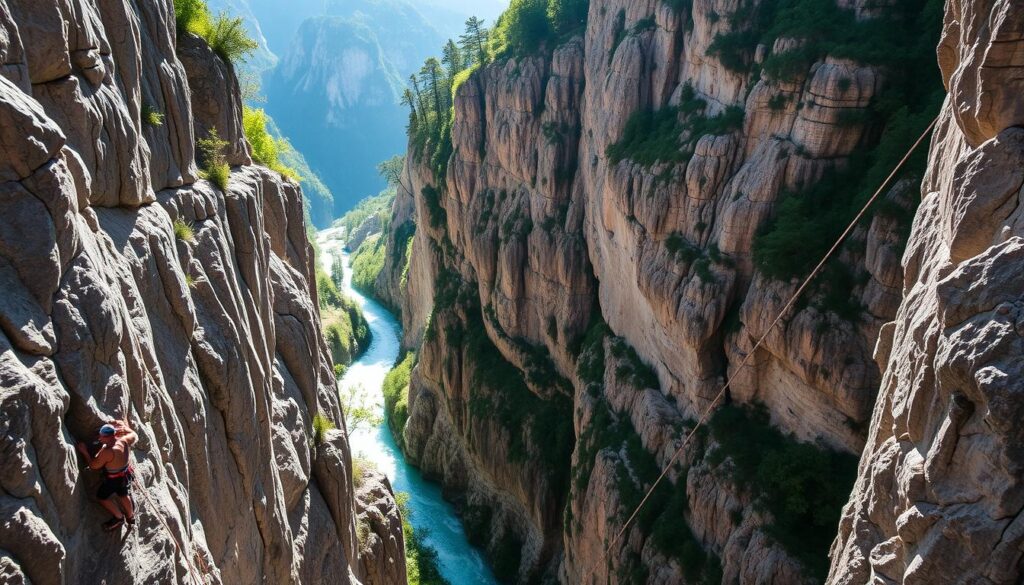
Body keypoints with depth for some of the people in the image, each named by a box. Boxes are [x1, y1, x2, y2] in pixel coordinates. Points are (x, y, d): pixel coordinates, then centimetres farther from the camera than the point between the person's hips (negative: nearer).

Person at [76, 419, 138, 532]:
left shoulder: (107, 452, -37)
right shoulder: (124, 441, -18)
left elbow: (93, 465, -23)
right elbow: (134, 435, 4)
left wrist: (84, 452, -14)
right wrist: (125, 427, 12)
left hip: (114, 479, -7)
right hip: (125, 474, 7)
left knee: (102, 497, 20)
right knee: (123, 495, 30)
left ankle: (119, 518, 32)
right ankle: (131, 517, 50)